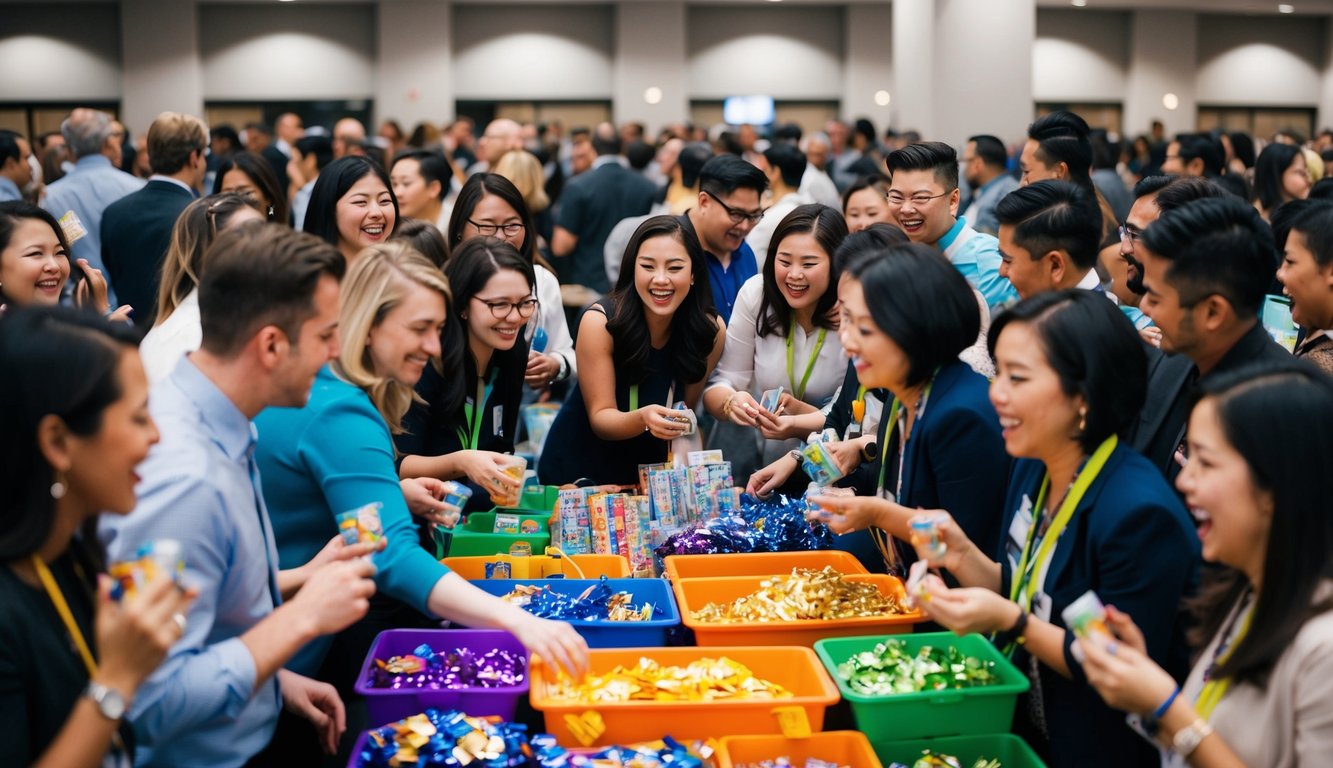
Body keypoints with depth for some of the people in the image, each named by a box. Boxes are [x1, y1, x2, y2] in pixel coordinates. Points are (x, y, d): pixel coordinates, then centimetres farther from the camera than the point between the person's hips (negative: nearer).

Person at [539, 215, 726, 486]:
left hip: (650, 467, 3)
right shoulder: (600, 322, -19)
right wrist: (644, 419, -35)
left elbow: (686, 411, 2)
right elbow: (600, 418, -17)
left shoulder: (712, 330, -10)